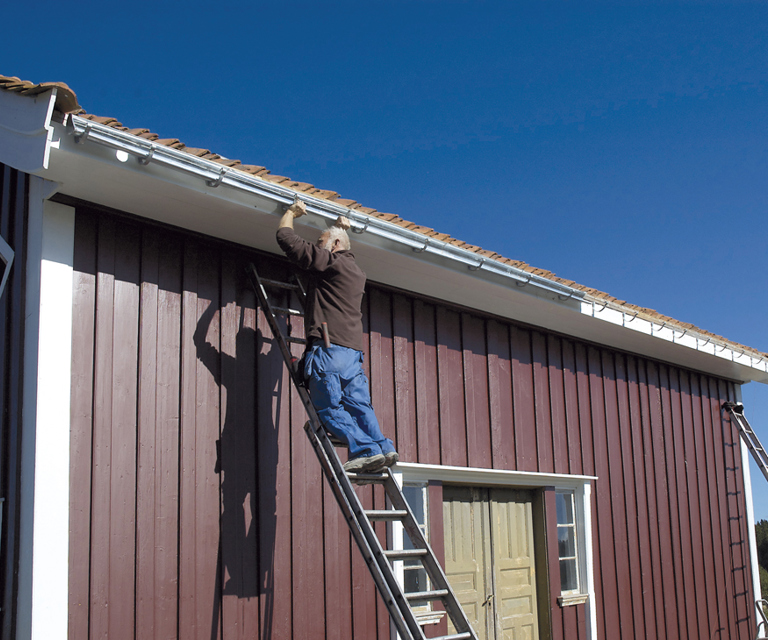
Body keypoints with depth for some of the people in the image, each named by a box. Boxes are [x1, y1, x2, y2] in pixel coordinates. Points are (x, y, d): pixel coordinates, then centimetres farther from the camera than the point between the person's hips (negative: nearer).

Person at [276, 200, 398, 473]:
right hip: (353, 350, 9)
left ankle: (367, 450, -19)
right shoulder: (356, 272, 24)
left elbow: (286, 238, 1)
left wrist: (292, 212, 19)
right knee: (359, 405, 5)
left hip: (328, 348, -8)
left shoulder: (331, 262, -1)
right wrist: (341, 227, 51)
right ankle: (384, 448, -8)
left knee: (329, 408, -9)